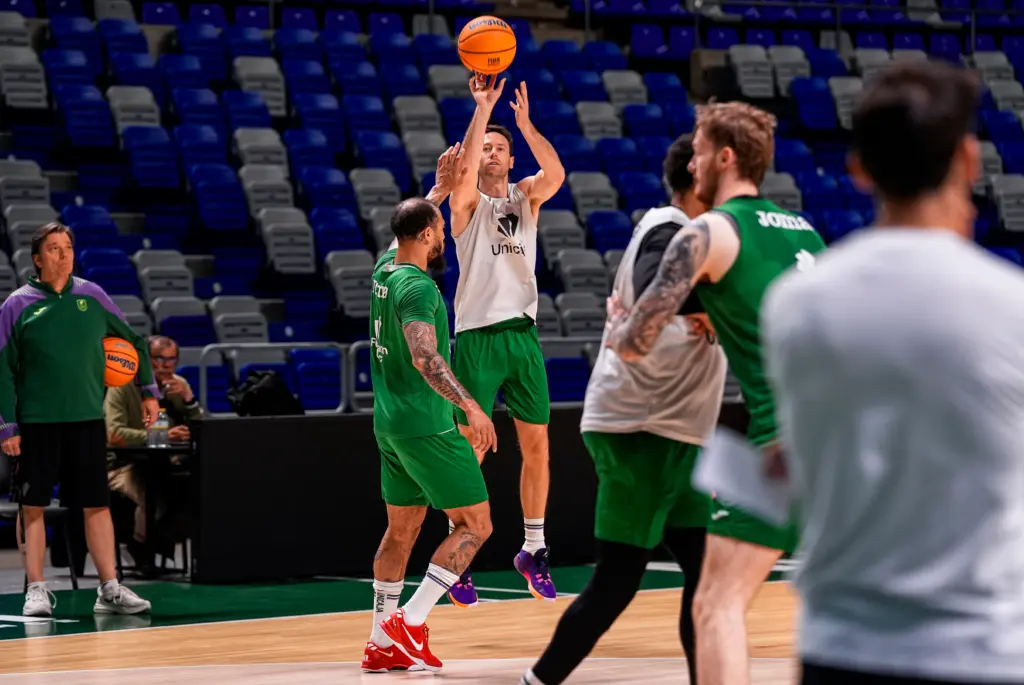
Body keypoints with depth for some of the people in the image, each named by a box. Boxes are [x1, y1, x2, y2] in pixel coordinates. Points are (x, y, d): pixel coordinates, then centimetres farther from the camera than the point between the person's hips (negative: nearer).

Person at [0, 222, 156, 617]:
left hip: (87, 418, 2)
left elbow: (134, 341, 16)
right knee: (32, 506, 1)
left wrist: (149, 391, 12)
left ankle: (109, 589, 7)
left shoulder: (92, 296, 6)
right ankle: (36, 589, 9)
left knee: (97, 504, 3)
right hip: (36, 422, -2)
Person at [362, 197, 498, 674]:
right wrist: (471, 407, -37)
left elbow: (412, 227, 31)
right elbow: (425, 357, -32)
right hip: (427, 427, -9)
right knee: (475, 525, -2)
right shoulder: (418, 287, -19)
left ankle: (381, 645, 16)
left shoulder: (385, 267, 7)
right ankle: (409, 624, -10)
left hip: (390, 424, 9)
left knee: (402, 531, 15)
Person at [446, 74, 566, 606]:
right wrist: (482, 109, -24)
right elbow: (465, 169, -20)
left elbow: (555, 174, -11)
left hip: (523, 335, 4)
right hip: (477, 336, -4)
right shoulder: (466, 202, 2)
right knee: (472, 448, -4)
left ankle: (533, 550, 17)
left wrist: (525, 122, -21)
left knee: (536, 446, 6)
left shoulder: (526, 197, 11)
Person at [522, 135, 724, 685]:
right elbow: (652, 298, -35)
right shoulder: (670, 233, -15)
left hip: (666, 433, 10)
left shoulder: (673, 231, 14)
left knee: (706, 571, 7)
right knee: (618, 582, -7)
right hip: (640, 431, -10)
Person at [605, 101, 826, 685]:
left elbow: (635, 345, -2)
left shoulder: (708, 233, -2)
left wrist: (618, 325, 21)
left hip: (786, 438, -7)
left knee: (718, 607, -6)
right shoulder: (804, 230, 20)